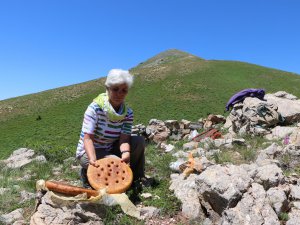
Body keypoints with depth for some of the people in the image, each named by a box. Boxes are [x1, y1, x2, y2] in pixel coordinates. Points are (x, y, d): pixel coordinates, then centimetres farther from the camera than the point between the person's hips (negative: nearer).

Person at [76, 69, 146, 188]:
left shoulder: (128, 113, -8)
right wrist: (92, 159, -44)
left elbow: (124, 139, -18)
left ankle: (136, 179, 2)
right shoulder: (95, 108, -21)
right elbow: (87, 138, -26)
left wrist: (125, 153, -41)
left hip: (110, 150, 5)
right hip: (88, 152, -4)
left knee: (139, 141, -14)